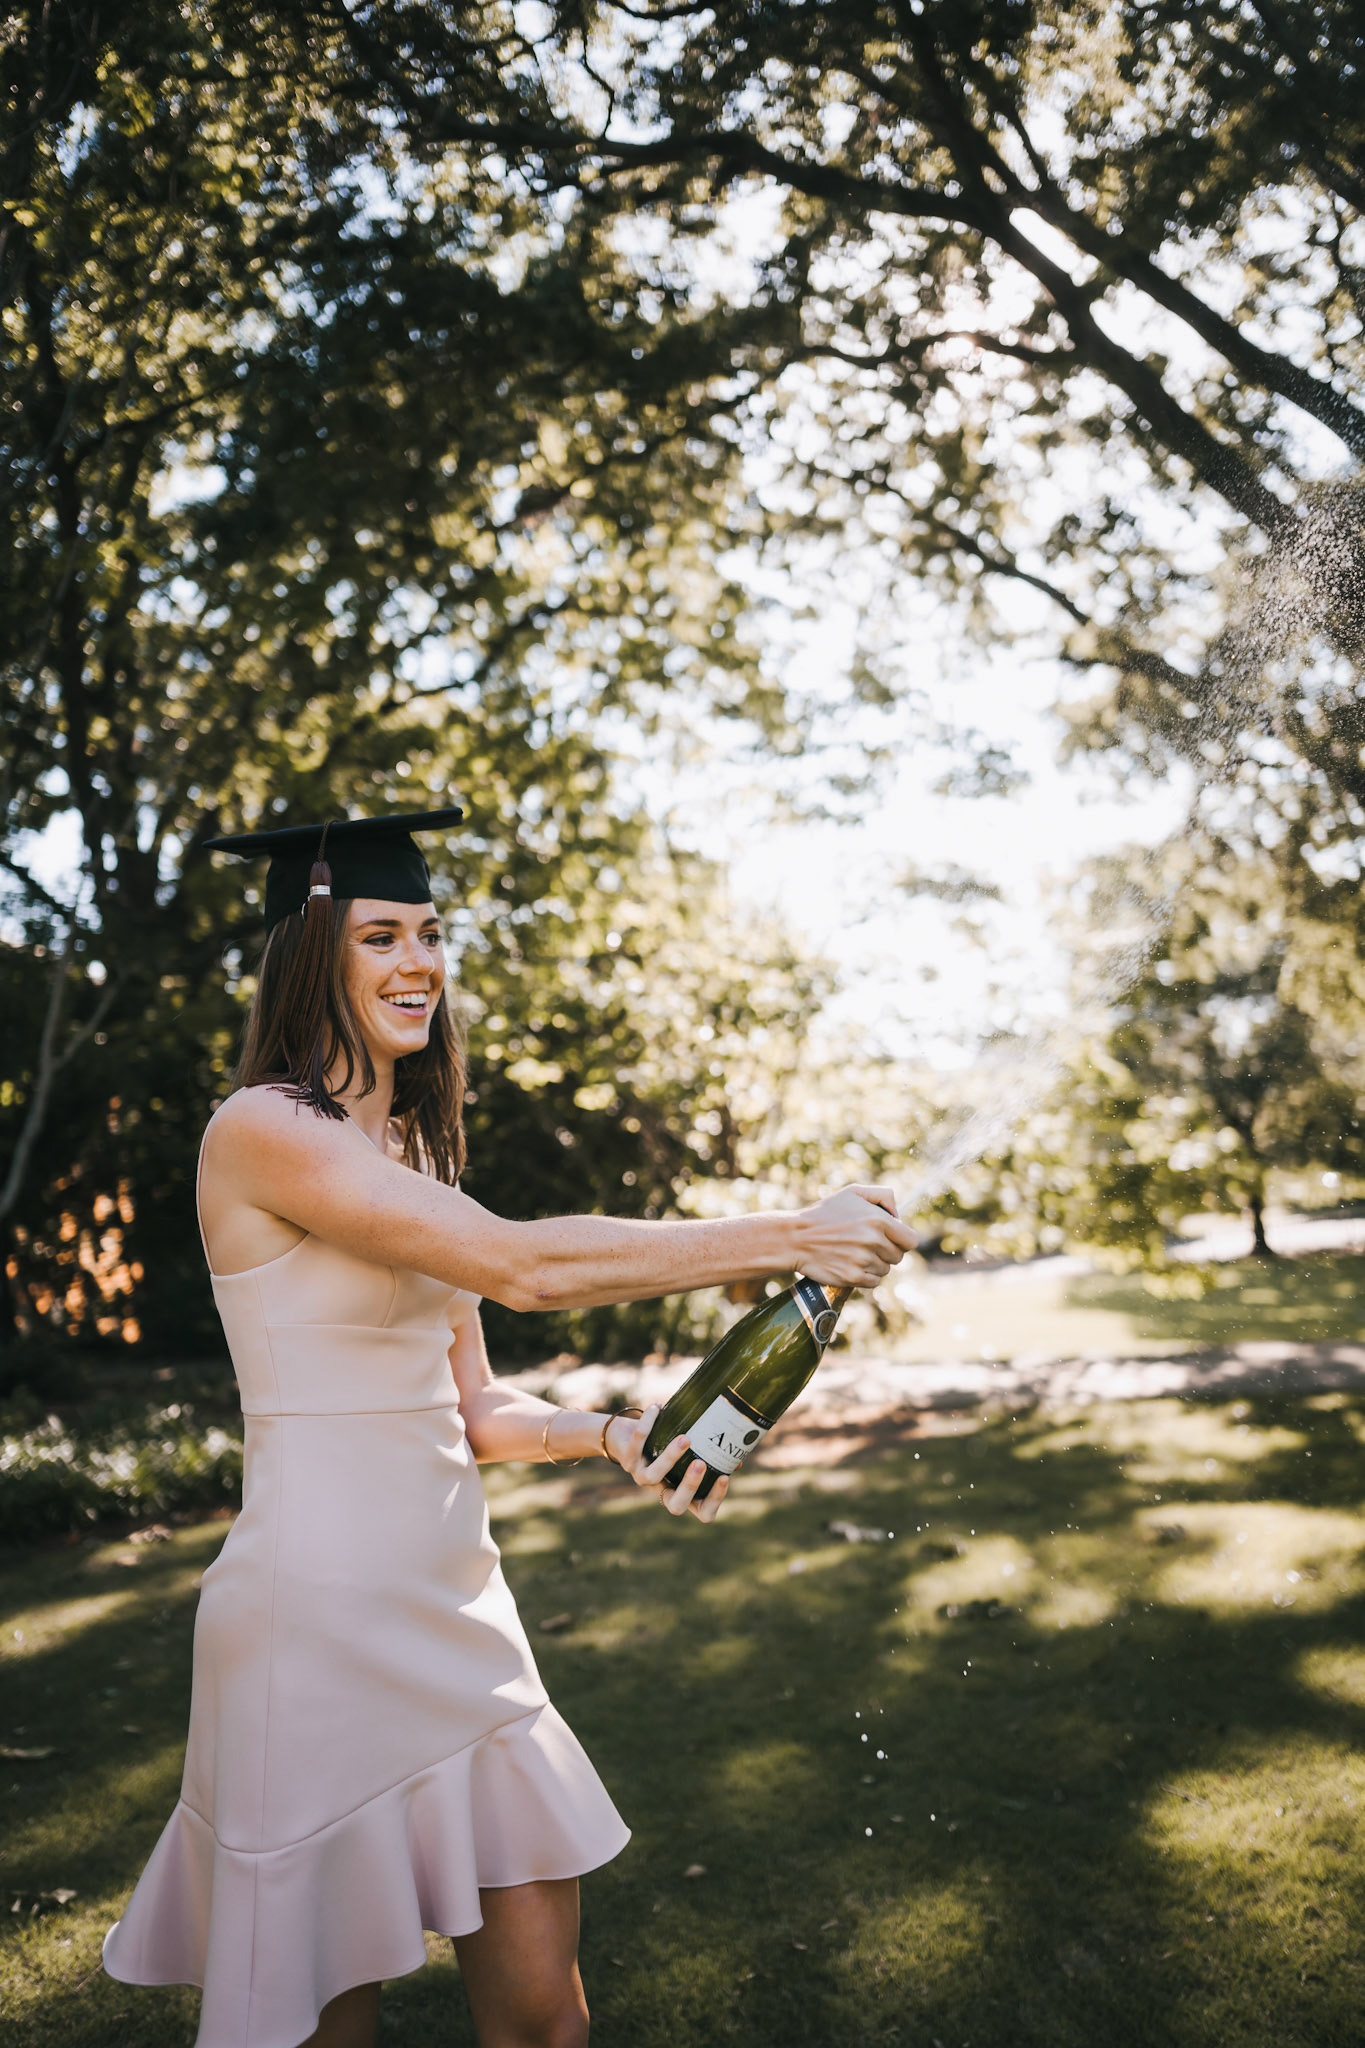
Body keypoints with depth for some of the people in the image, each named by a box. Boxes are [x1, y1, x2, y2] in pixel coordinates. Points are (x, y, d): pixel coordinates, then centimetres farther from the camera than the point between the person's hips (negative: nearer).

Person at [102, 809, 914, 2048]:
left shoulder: (416, 1154, 12)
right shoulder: (261, 1133, -14)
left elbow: (477, 1413, 11)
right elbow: (522, 1268, -25)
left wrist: (615, 1438, -8)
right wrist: (785, 1239, -23)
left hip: (456, 1607, 7)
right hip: (320, 1613, -7)